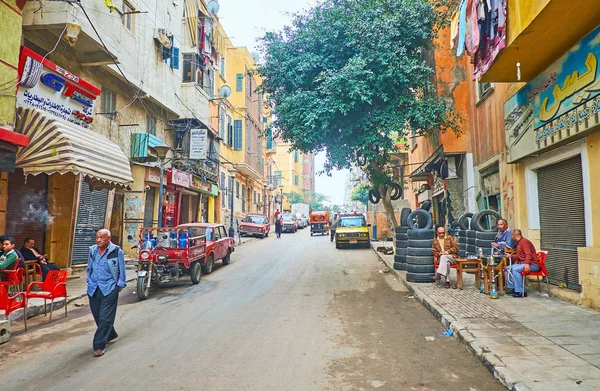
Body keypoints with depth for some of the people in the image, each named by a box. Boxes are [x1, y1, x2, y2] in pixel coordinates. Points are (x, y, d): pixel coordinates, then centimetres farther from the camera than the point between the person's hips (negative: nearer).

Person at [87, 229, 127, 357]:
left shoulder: (116, 251, -8)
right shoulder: (92, 250, 8)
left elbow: (122, 270, -3)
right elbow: (89, 268, 21)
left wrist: (120, 285, -4)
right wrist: (89, 281, 16)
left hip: (109, 289, -6)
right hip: (94, 288, 6)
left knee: (104, 318, -5)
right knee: (97, 316, 15)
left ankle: (99, 346, 1)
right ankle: (111, 334, 37)